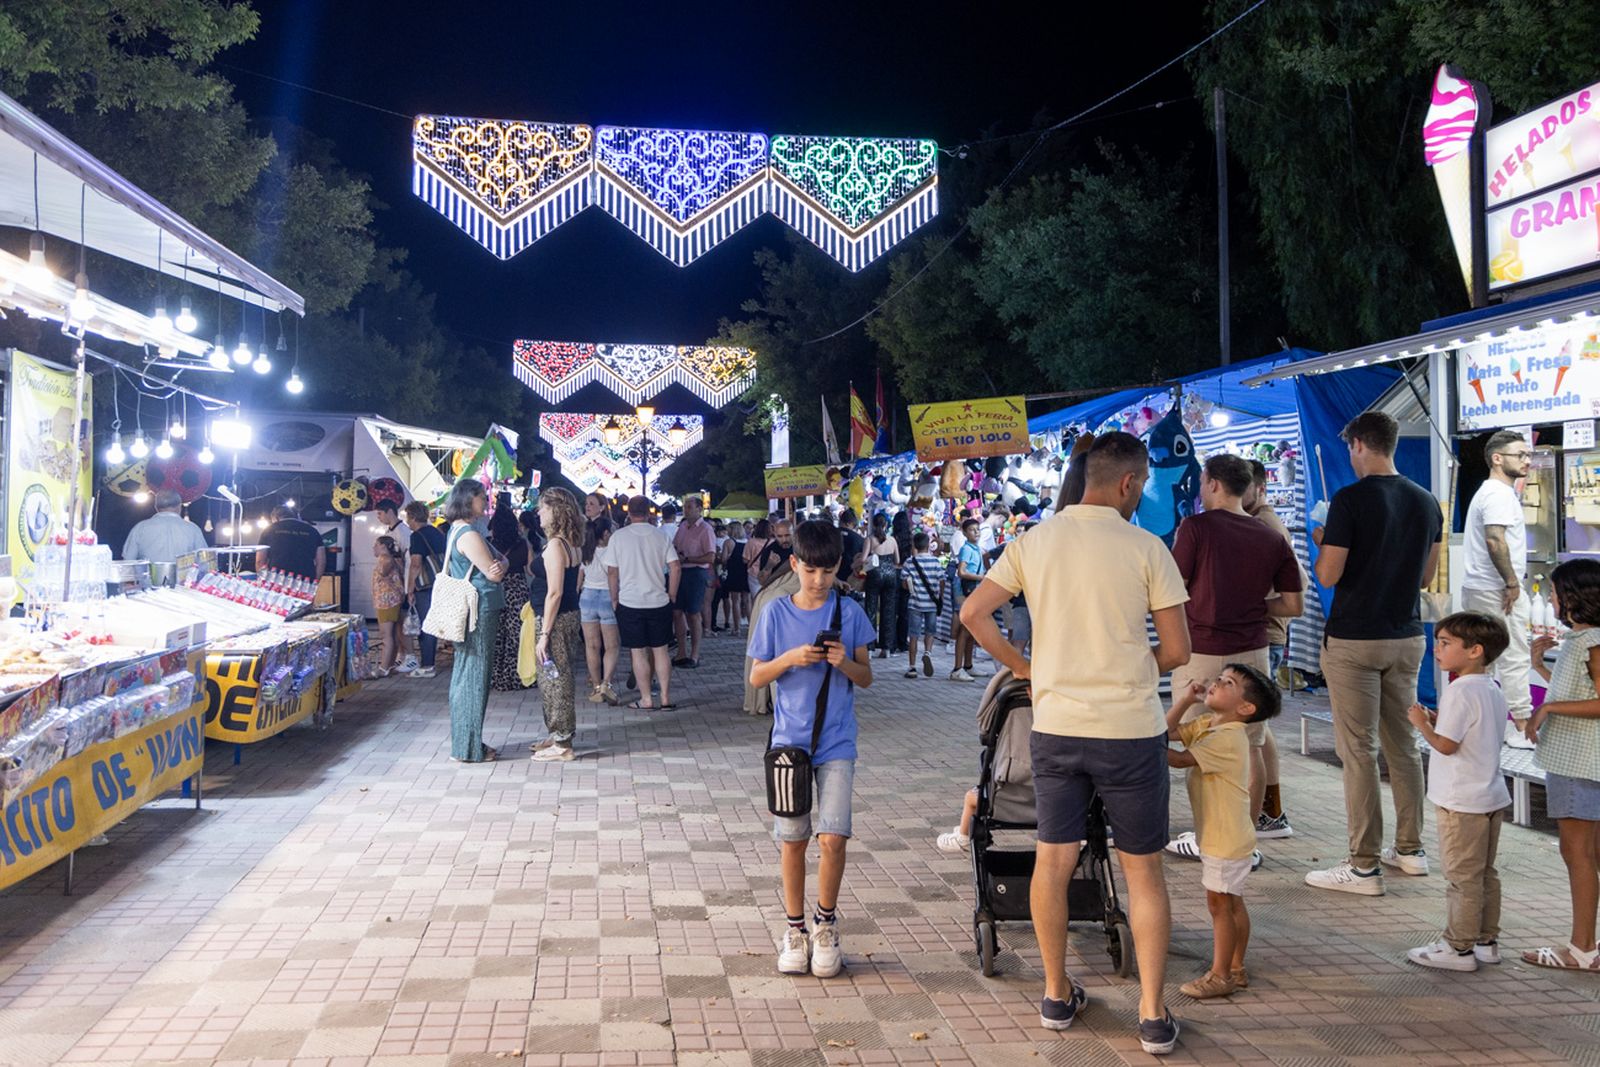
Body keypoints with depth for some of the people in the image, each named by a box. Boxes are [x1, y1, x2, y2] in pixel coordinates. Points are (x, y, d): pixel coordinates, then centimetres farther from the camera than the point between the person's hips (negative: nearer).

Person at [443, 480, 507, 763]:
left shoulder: (458, 530, 16)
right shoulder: (469, 534, -16)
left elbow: (492, 569, 14)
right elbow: (493, 573, -16)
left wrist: (497, 562, -7)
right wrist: (503, 561, 3)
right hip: (479, 611, -10)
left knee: (465, 674, 14)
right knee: (474, 676, -4)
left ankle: (466, 743, 23)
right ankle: (469, 748, 2)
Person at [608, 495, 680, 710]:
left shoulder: (618, 536, -4)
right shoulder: (660, 535, 1)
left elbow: (612, 572, -3)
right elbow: (675, 567, -3)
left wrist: (614, 599, 8)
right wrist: (672, 595, 8)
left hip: (629, 603, -2)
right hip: (658, 602, 2)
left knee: (638, 652, 5)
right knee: (660, 650, 9)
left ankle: (646, 700, 8)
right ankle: (666, 699, 10)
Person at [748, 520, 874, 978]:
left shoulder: (849, 611, 0)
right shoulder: (777, 612, 0)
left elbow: (866, 678, 5)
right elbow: (756, 677, 2)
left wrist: (844, 662, -16)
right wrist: (791, 658, -16)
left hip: (837, 742, 0)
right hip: (790, 739, 0)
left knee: (832, 837, -7)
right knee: (792, 840, 6)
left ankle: (826, 923, 16)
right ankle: (795, 929, 22)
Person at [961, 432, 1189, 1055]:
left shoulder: (1035, 543, 1)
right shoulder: (1145, 548, -8)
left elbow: (973, 613, -1)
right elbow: (1177, 651, -6)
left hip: (1056, 724, 3)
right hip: (1131, 728, -2)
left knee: (1053, 861, 14)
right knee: (1143, 870, 9)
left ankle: (1057, 996, 25)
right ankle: (1153, 1015, 13)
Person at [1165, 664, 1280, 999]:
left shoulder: (1227, 738, -24)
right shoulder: (1208, 724, 6)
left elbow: (1180, 758, -30)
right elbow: (1169, 731, 7)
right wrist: (1186, 699, -2)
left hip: (1227, 840, -10)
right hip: (1218, 835, 10)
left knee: (1219, 904, 0)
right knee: (1232, 903, 17)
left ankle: (1219, 976, 9)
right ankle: (1236, 969, 28)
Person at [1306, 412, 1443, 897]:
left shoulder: (1350, 500, -15)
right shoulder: (1427, 503, 6)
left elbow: (1328, 576, -15)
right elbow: (1426, 575, 13)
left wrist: (1323, 544, 4)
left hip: (1354, 640, -6)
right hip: (1407, 637, 7)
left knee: (1358, 752, -2)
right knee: (1403, 744, 16)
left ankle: (1364, 866, 1)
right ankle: (1410, 849, 25)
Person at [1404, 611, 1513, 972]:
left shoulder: (1460, 692, -21)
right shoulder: (1493, 689, 9)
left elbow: (1446, 745, -22)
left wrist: (1421, 723, -7)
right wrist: (1437, 720, 9)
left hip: (1462, 803, -9)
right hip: (1492, 797, 9)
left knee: (1462, 877, -1)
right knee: (1485, 874, 17)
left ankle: (1459, 947, 7)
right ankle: (1486, 941, 26)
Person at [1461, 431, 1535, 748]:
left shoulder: (1489, 491, 18)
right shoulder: (1500, 495, -15)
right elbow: (1496, 541, -26)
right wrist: (1512, 582, -20)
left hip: (1478, 589, 10)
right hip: (1497, 590, -10)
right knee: (1514, 657, -5)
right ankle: (1522, 727, 0)